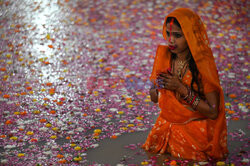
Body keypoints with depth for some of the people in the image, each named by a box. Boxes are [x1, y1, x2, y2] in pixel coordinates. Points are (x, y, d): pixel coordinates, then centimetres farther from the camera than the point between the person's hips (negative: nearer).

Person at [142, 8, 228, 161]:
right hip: (167, 125, 5)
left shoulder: (202, 65, -21)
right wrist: (160, 85, -18)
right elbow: (154, 98, 6)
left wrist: (182, 88, -25)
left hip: (196, 130, -4)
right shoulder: (163, 55, -4)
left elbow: (213, 112, -21)